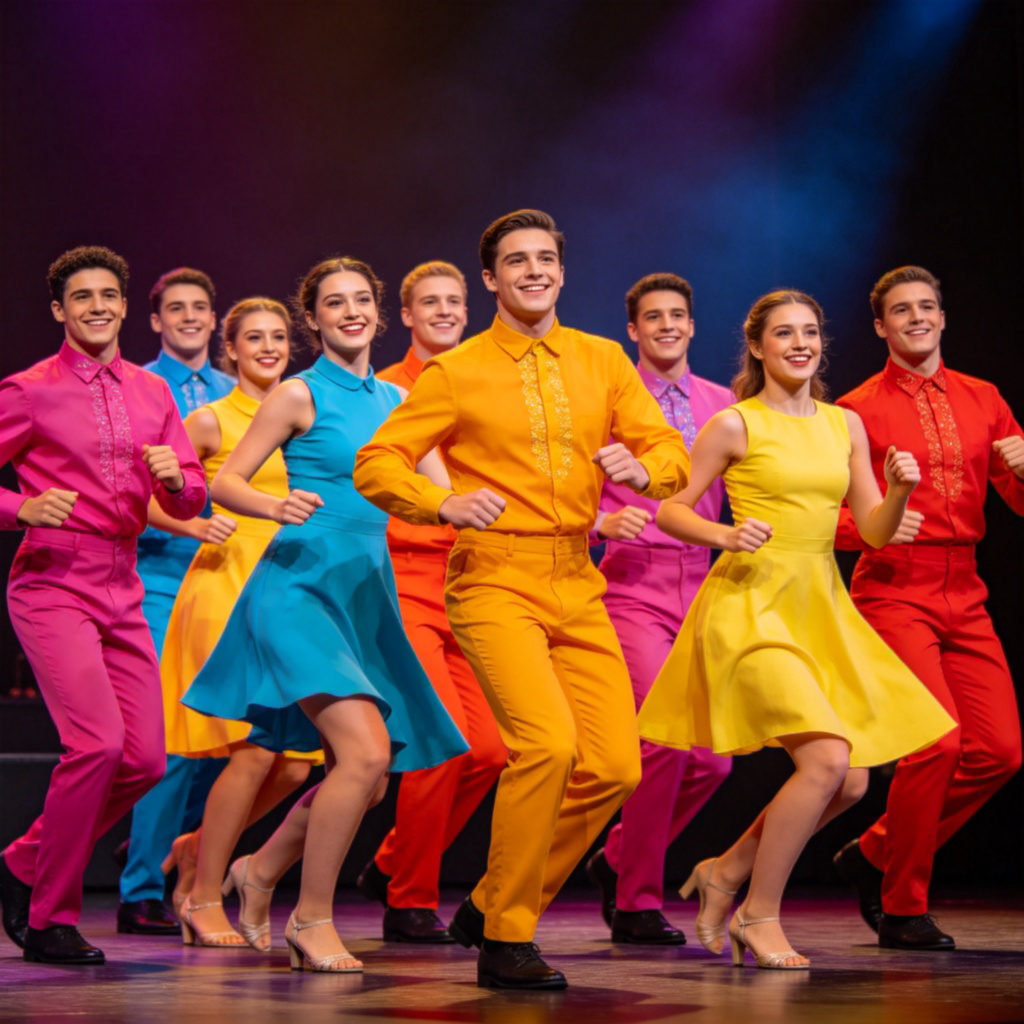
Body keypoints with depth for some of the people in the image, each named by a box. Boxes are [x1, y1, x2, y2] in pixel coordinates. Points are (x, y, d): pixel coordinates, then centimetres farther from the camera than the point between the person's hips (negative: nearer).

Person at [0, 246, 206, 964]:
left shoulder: (152, 394, 13)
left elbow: (190, 503, 13)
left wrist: (174, 477, -9)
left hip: (123, 589, 6)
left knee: (145, 759, 2)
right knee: (98, 742, -20)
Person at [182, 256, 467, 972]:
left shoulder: (395, 398, 14)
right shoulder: (300, 395, -3)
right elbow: (225, 481, -3)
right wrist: (277, 506, -21)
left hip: (368, 591, 7)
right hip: (303, 585, -7)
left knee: (365, 776, 7)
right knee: (366, 751, -21)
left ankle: (264, 868, 32)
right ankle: (312, 920, -6)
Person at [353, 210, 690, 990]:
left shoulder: (603, 361, 12)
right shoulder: (456, 374, 1)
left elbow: (673, 454, 9)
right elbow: (377, 464, -2)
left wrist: (642, 467, -15)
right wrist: (445, 503, -21)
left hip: (577, 588, 5)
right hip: (495, 582, -5)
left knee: (616, 765, -1)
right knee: (547, 742, -23)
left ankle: (492, 906, 17)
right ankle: (505, 942, -8)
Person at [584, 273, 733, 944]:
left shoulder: (723, 405, 13)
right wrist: (605, 523, -18)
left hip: (701, 586, 5)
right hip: (633, 586, -4)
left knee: (713, 759, 1)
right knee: (665, 738, -17)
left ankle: (619, 859, 24)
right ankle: (638, 900, -1)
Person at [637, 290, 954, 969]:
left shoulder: (845, 425, 11)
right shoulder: (736, 425, -4)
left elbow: (876, 532, 10)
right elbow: (670, 509, 0)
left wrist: (900, 493, -10)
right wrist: (726, 535, -18)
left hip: (820, 609, 7)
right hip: (751, 605, -7)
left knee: (851, 785, 3)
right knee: (827, 759, -20)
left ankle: (727, 873, 23)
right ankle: (759, 915, -4)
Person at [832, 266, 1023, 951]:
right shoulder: (859, 411, 0)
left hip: (964, 593, 6)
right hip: (893, 589, -5)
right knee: (938, 741, -17)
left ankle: (876, 855, 18)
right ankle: (902, 907, 1)